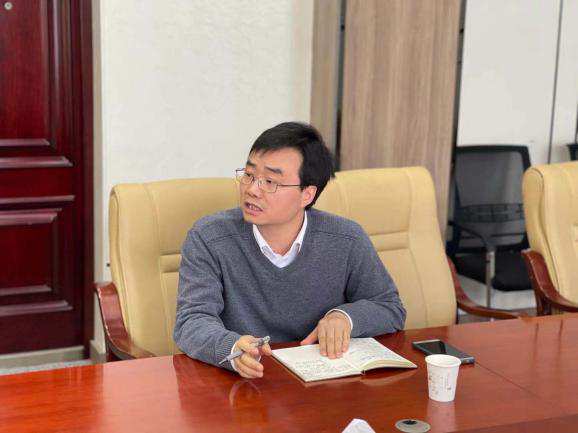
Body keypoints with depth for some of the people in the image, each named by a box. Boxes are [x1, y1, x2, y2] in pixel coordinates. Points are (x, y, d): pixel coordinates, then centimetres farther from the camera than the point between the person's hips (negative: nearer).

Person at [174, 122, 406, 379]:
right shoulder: (208, 239, -9)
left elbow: (391, 309, 7)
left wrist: (346, 316, -13)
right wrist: (233, 348, -37)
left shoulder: (347, 241, -3)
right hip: (240, 384, 1)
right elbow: (192, 322, -16)